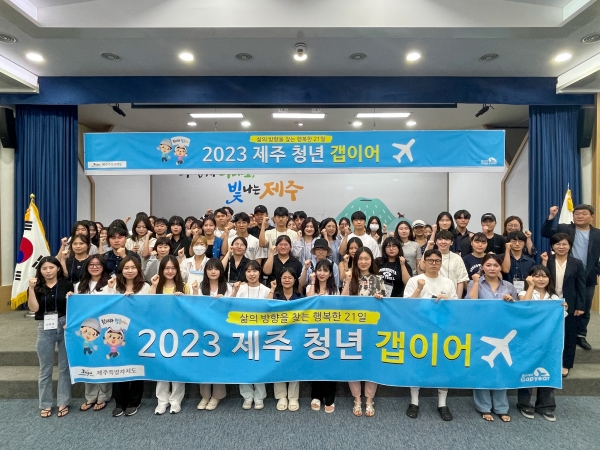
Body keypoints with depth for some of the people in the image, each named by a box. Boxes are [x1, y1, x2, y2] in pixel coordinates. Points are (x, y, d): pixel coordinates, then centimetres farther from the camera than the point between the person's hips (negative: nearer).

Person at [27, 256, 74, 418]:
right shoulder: (37, 287, 2)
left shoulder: (67, 285, -1)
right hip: (45, 329, 1)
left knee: (65, 367, 10)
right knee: (45, 369, 13)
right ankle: (45, 404, 28)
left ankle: (63, 402, 24)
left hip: (65, 327, -1)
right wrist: (31, 288, -15)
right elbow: (33, 308, -10)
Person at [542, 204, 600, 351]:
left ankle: (581, 336, 27)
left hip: (588, 278, 2)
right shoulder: (564, 229, 0)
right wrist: (551, 216, -24)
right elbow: (545, 233, -13)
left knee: (584, 309, 12)